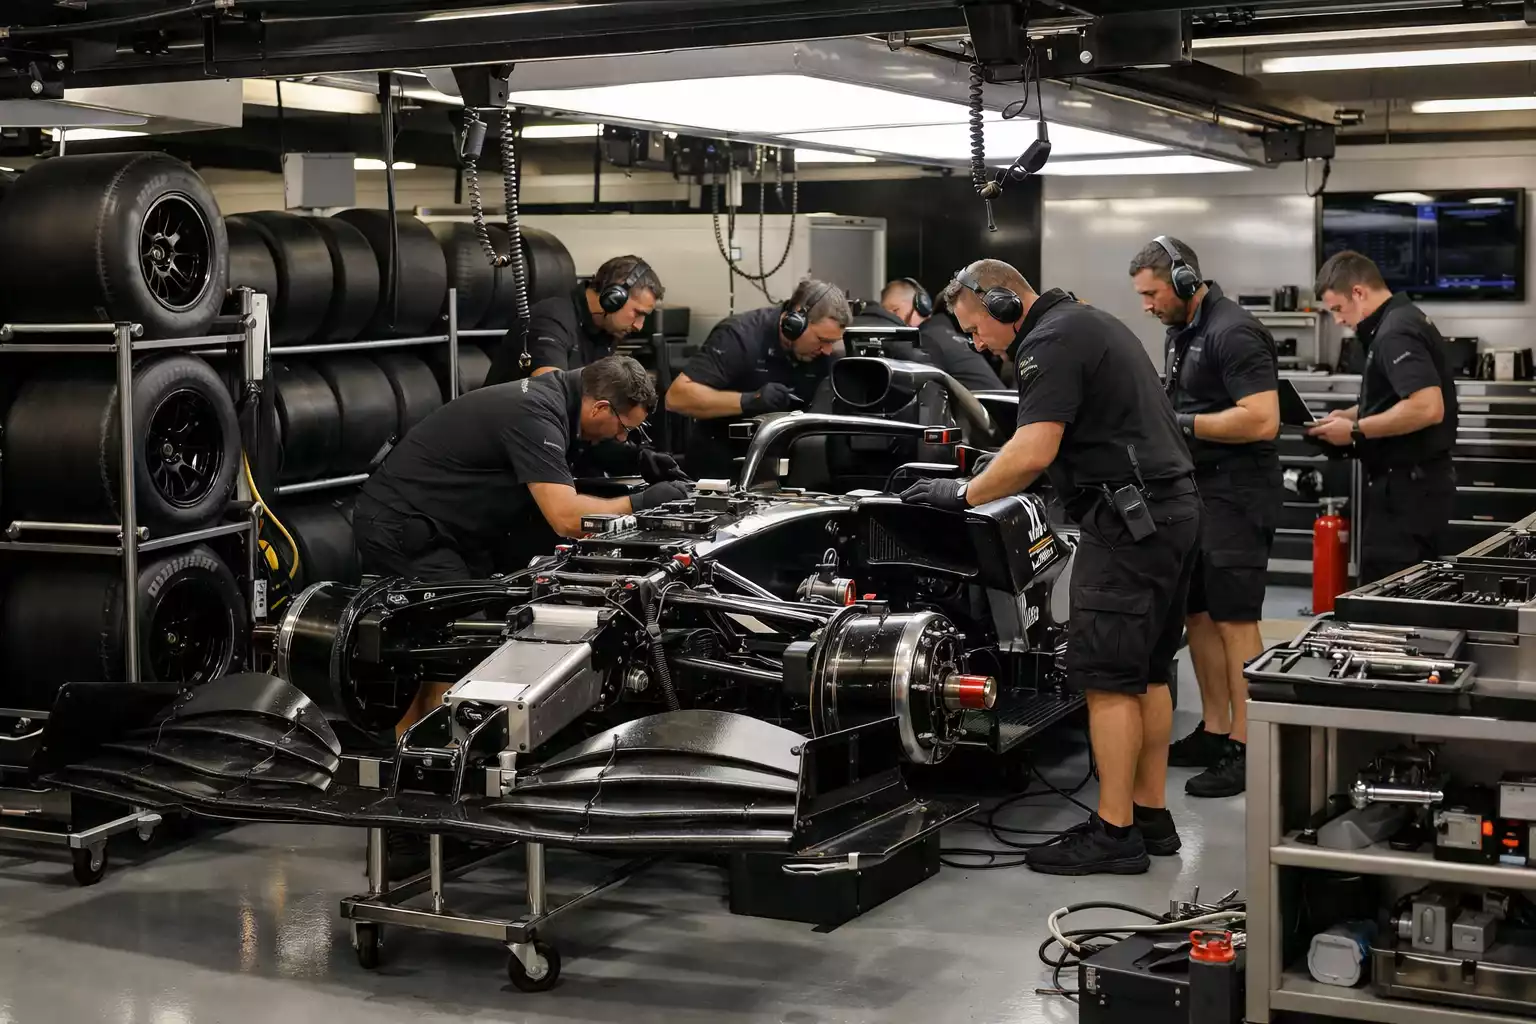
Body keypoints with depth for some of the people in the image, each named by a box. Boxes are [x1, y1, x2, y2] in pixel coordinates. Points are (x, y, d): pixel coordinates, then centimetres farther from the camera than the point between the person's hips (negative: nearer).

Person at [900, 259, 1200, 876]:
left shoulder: (1050, 342, -11)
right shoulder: (1089, 323, 21)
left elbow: (1033, 453, -20)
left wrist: (966, 494, -8)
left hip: (1129, 518, -10)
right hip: (1173, 507, 10)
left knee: (1106, 676, -7)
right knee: (1146, 673, 13)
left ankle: (1115, 834, -4)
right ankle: (1151, 817, 19)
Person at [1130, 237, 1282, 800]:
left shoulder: (1233, 333, -16)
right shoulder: (1181, 331, 15)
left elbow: (1261, 420, -24)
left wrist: (1182, 424, -20)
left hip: (1235, 494, -10)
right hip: (1195, 489, 10)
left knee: (1234, 621, -9)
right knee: (1196, 614, 13)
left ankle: (1245, 748, -6)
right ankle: (1214, 730, 23)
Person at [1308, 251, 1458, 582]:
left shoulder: (1395, 333, -18)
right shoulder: (1404, 320, 15)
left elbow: (1427, 407, -29)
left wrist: (1356, 430, -20)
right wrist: (1351, 415, 14)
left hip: (1405, 486, -11)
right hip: (1416, 480, 11)